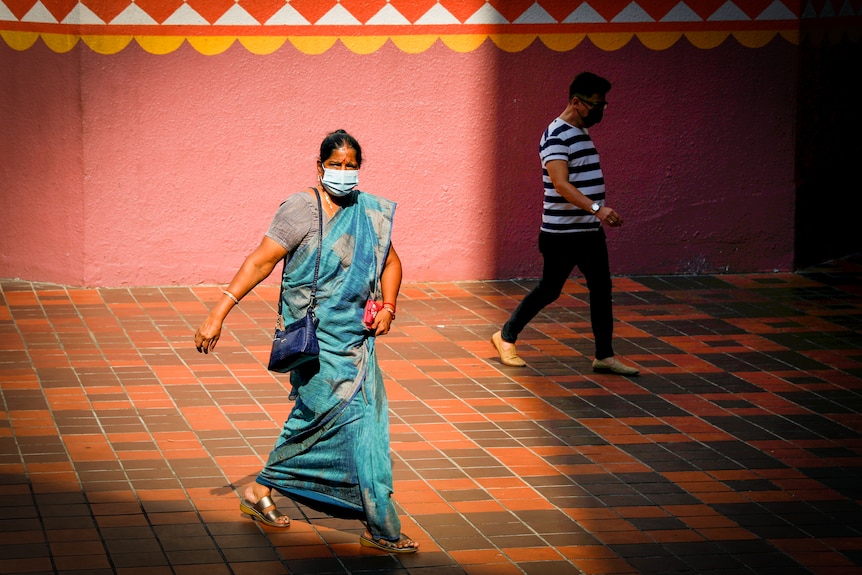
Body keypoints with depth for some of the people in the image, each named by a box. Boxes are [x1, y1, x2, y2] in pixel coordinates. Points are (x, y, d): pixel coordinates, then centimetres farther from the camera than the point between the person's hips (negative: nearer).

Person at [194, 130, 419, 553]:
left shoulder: (369, 212, 7)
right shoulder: (302, 209, -13)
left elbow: (390, 261, 19)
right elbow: (260, 262, -15)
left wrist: (388, 305, 0)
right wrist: (218, 314, -19)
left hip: (355, 337, 7)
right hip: (316, 340, -7)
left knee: (315, 423, 14)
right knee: (354, 422, -9)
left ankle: (260, 493, 30)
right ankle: (382, 530, -5)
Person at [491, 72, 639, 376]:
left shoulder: (581, 132, 13)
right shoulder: (556, 137, -18)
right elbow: (561, 184, -30)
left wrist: (602, 211, 21)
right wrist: (596, 208, -40)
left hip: (590, 231, 8)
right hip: (562, 233, -8)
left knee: (601, 288, 4)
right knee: (549, 290, 3)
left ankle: (604, 355, 9)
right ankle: (506, 336, 21)